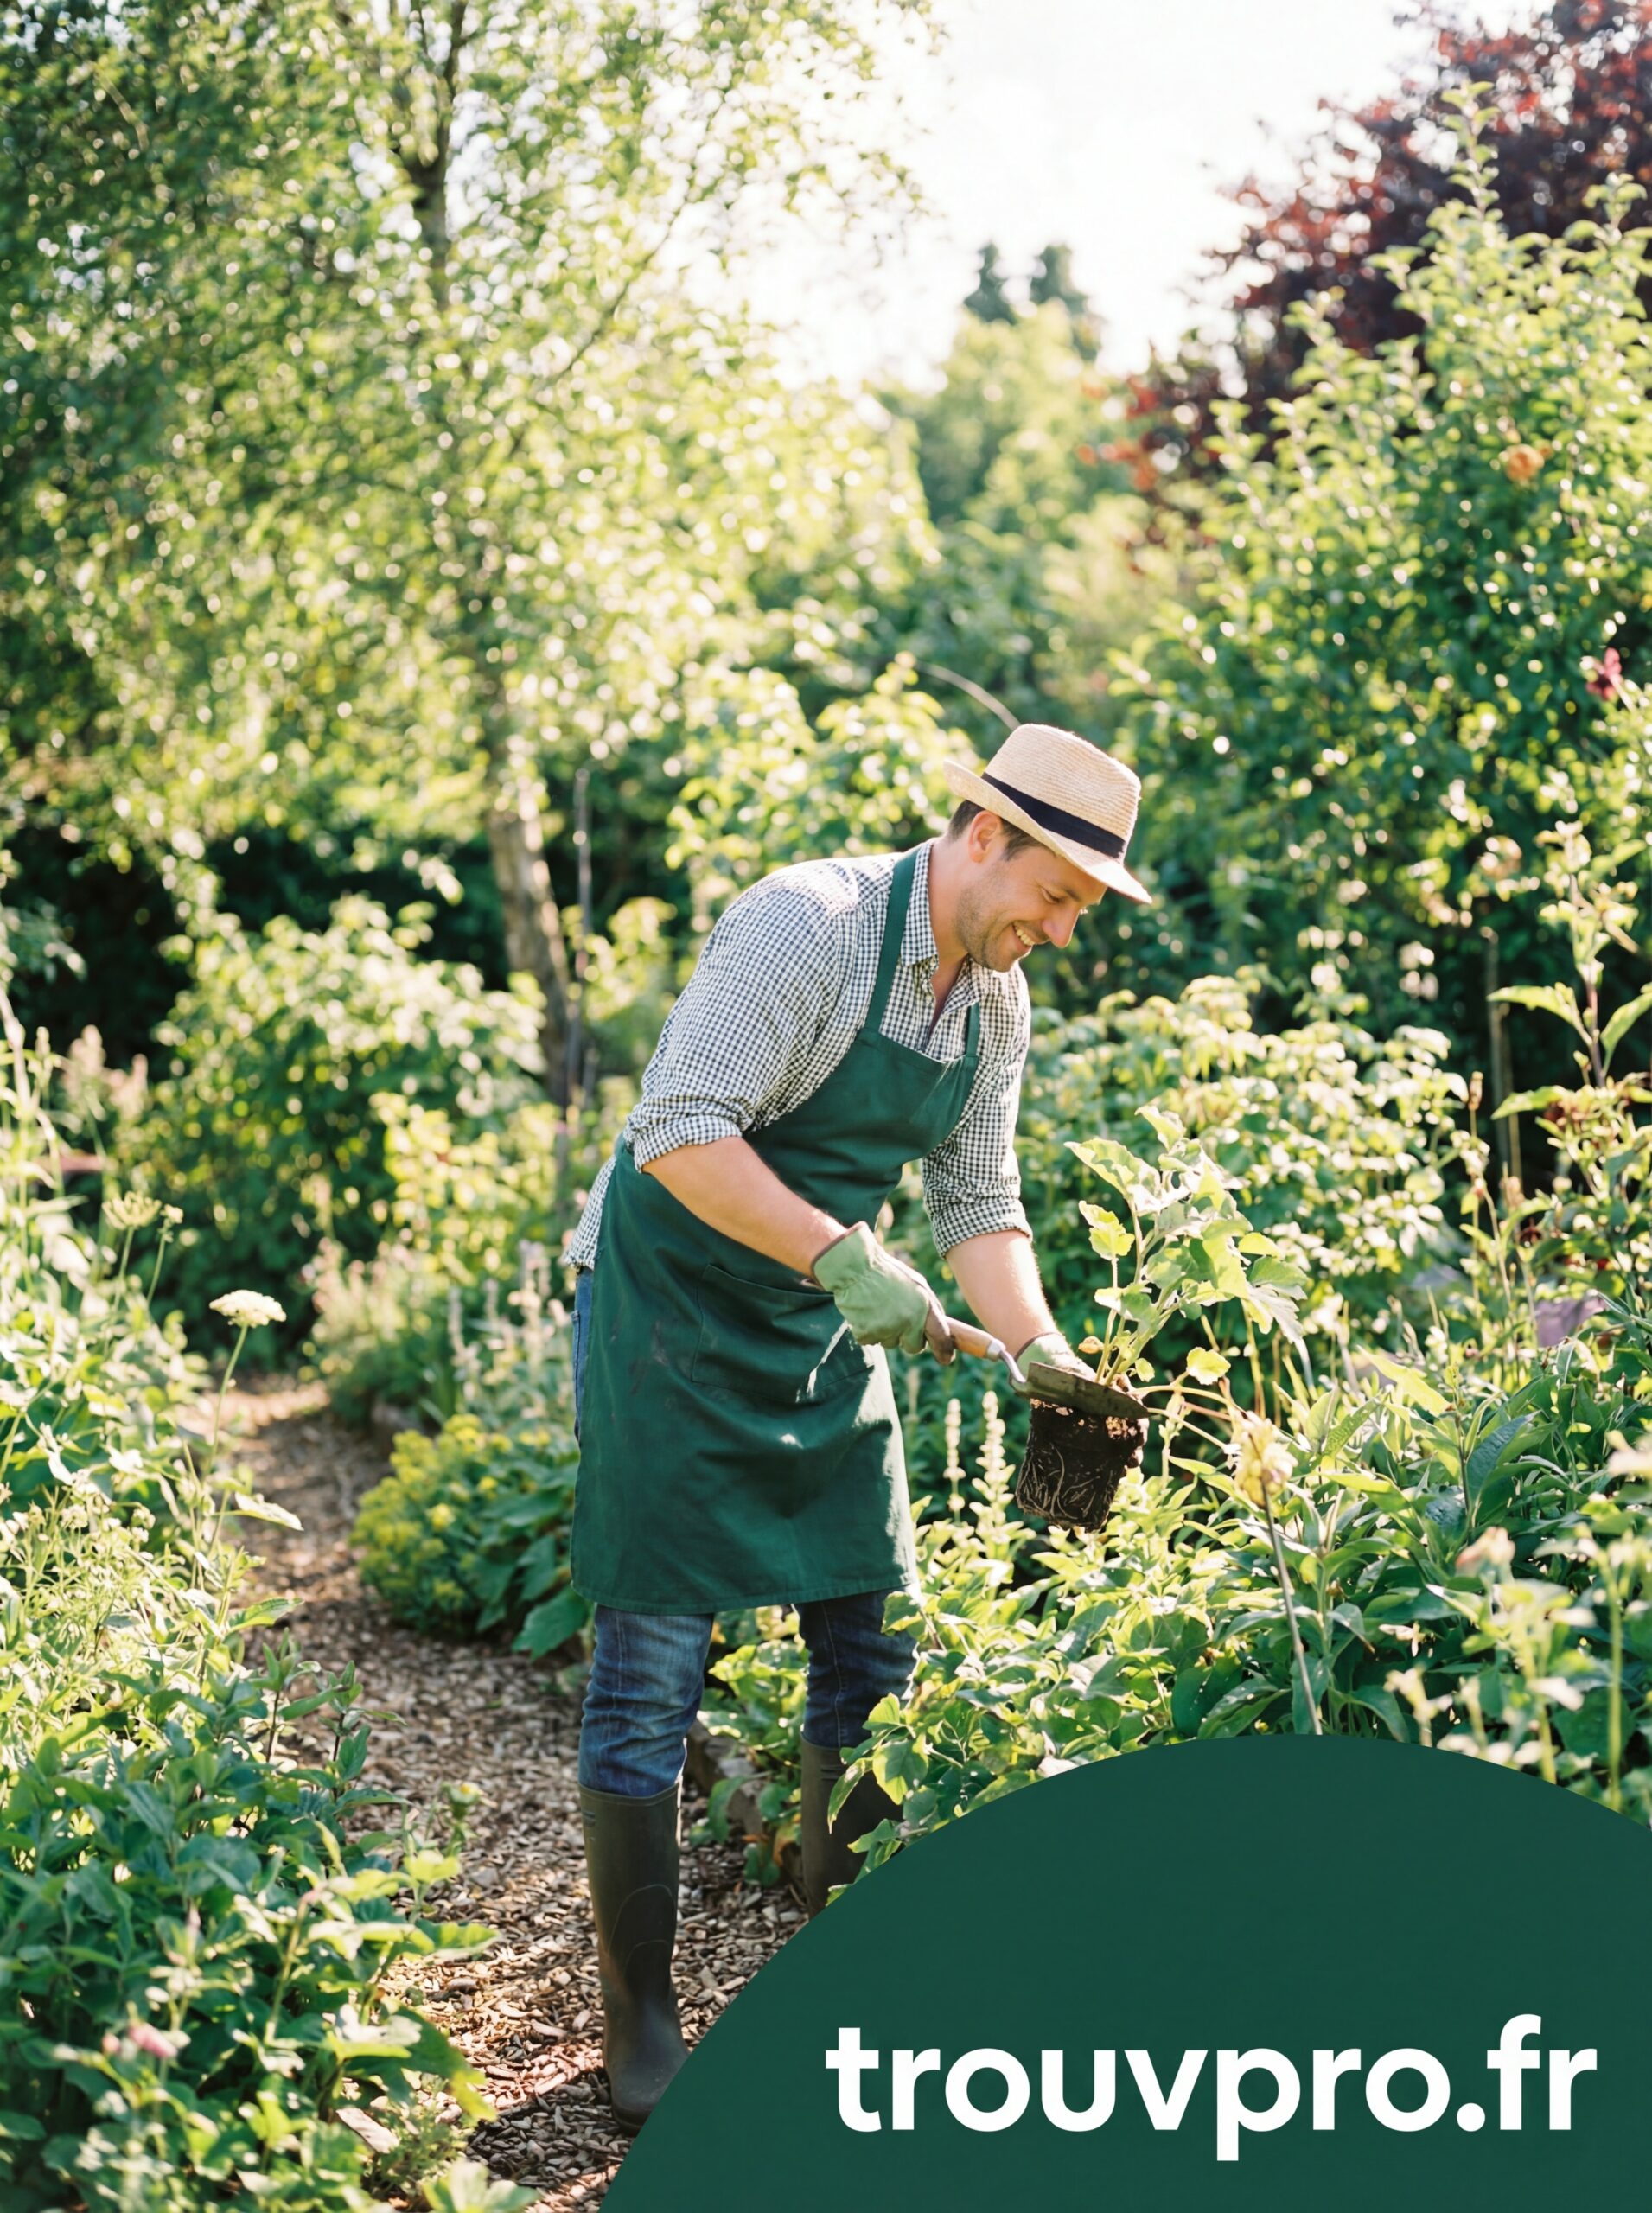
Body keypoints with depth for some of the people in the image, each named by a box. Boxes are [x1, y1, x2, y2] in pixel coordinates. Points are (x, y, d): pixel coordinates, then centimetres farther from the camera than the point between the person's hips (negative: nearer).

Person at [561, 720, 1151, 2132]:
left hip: (825, 1331, 8)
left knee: (874, 1650, 10)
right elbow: (679, 1131, -27)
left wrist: (1042, 1349, -6)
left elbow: (979, 1206, 10)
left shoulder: (996, 1002, 4)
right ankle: (640, 2017, 9)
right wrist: (844, 1257, -32)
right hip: (672, 1313, -8)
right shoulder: (808, 922, -21)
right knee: (653, 1665, -5)